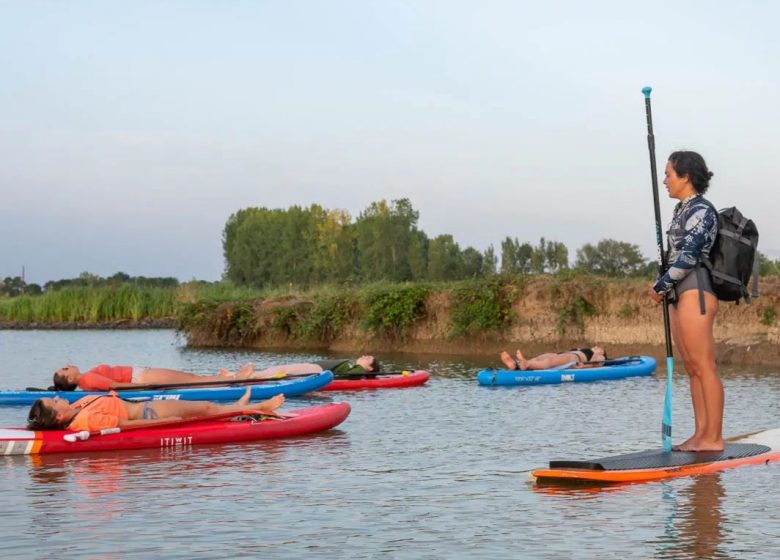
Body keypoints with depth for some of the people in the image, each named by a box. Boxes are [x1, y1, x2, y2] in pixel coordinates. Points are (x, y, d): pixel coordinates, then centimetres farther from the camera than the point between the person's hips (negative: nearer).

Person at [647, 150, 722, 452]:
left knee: (704, 367, -7)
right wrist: (663, 286, 7)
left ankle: (713, 438, -5)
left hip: (695, 294, -10)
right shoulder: (683, 210, 18)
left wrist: (661, 285, -7)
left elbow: (688, 258, -16)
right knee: (692, 368, 9)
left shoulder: (701, 210, -10)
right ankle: (701, 434, 12)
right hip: (679, 296, 10)